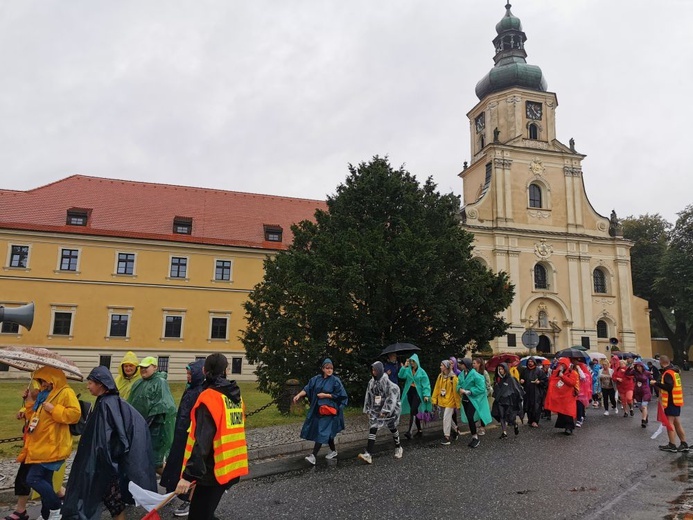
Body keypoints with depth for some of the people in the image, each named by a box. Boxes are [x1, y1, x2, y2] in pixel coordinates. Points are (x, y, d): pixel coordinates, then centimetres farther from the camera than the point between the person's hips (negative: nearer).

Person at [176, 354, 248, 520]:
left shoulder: (209, 397, -16)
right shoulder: (236, 395, 6)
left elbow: (202, 441, -22)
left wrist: (189, 475, -21)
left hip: (214, 470, -7)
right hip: (231, 466, 7)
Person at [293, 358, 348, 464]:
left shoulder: (335, 381, -10)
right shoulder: (316, 379, 3)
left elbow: (339, 395, -11)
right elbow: (307, 389, -2)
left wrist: (325, 395, -14)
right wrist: (298, 395, -18)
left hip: (328, 410, -5)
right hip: (317, 409, 5)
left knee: (322, 432, -9)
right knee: (327, 432, 14)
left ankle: (313, 456, -10)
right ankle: (333, 451, 32)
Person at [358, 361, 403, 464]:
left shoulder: (387, 382, -17)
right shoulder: (371, 382, 1)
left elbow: (391, 398, -19)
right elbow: (368, 396, 10)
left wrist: (385, 411, -21)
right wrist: (367, 409, 10)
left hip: (388, 410, -4)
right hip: (375, 410, 4)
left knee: (392, 428, 13)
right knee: (372, 429, -9)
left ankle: (398, 448, 38)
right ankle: (368, 454, -14)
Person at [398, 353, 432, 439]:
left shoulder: (421, 372, -6)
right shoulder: (408, 370, 3)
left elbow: (425, 384, -7)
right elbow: (401, 375, -11)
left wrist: (426, 394, -14)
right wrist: (404, 366, -18)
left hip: (418, 393, -5)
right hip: (409, 392, 5)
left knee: (412, 412, -14)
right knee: (415, 412, 13)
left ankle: (409, 432, -18)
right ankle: (419, 430, 26)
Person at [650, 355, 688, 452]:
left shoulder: (668, 373, -18)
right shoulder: (674, 371, 11)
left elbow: (668, 387, -26)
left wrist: (656, 383, -18)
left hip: (671, 402, -9)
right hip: (676, 401, 9)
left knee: (670, 423, -3)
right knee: (677, 423, 14)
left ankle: (672, 446, 0)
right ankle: (684, 444, 18)